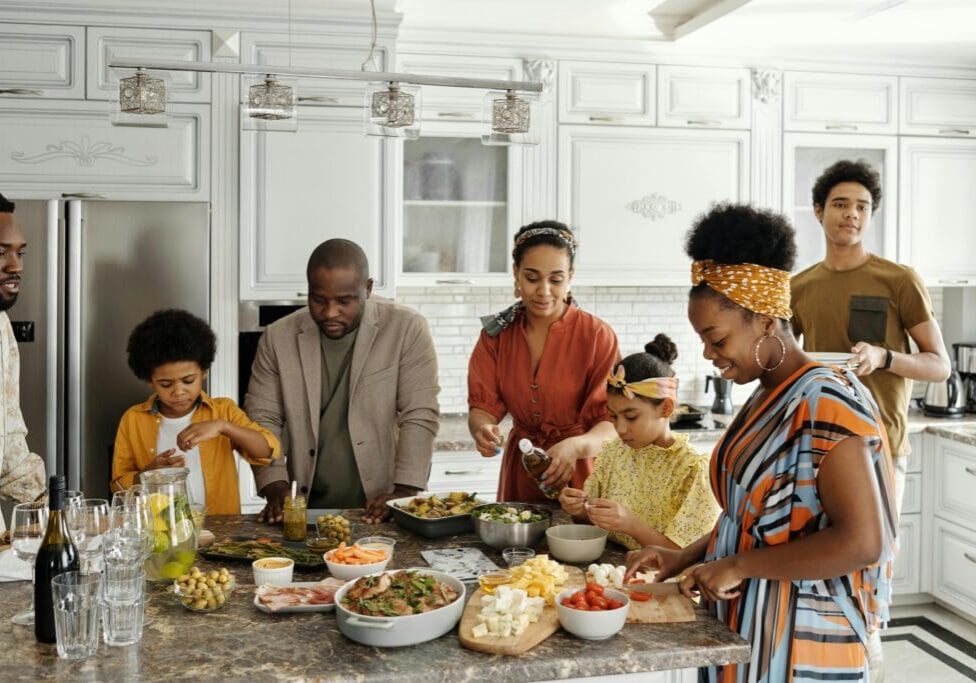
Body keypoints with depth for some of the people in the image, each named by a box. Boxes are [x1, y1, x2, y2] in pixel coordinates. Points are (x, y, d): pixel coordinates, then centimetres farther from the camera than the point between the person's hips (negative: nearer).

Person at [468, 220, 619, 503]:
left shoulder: (597, 336, -12)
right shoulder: (496, 333, -1)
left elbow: (612, 421, -17)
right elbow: (483, 405, -5)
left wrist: (576, 446, -37)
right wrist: (482, 429, -28)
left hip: (579, 477, -3)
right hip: (520, 474, 3)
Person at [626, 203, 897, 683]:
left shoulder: (826, 401, -19)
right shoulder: (766, 397, 7)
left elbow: (862, 542, -25)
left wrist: (738, 565, -20)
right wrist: (685, 557, 4)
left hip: (799, 644, -8)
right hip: (745, 628, 8)